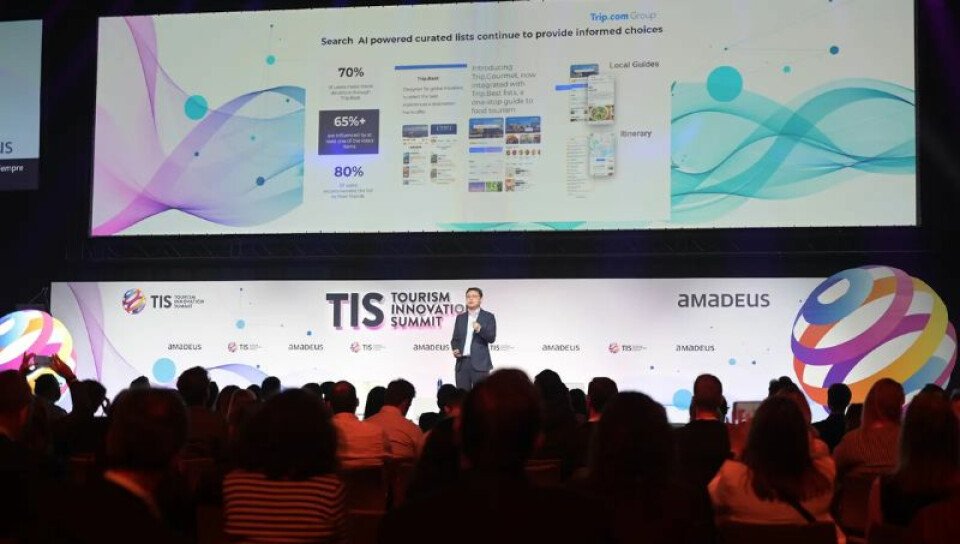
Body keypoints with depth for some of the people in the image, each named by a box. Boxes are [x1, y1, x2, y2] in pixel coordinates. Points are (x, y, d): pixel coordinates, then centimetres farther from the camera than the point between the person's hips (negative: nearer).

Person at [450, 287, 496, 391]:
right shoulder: (460, 318, 15)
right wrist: (455, 349, -3)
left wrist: (480, 329, -24)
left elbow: (492, 338, -6)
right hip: (462, 363, 4)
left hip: (479, 363, -4)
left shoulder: (488, 317, 3)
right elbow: (455, 339, 17)